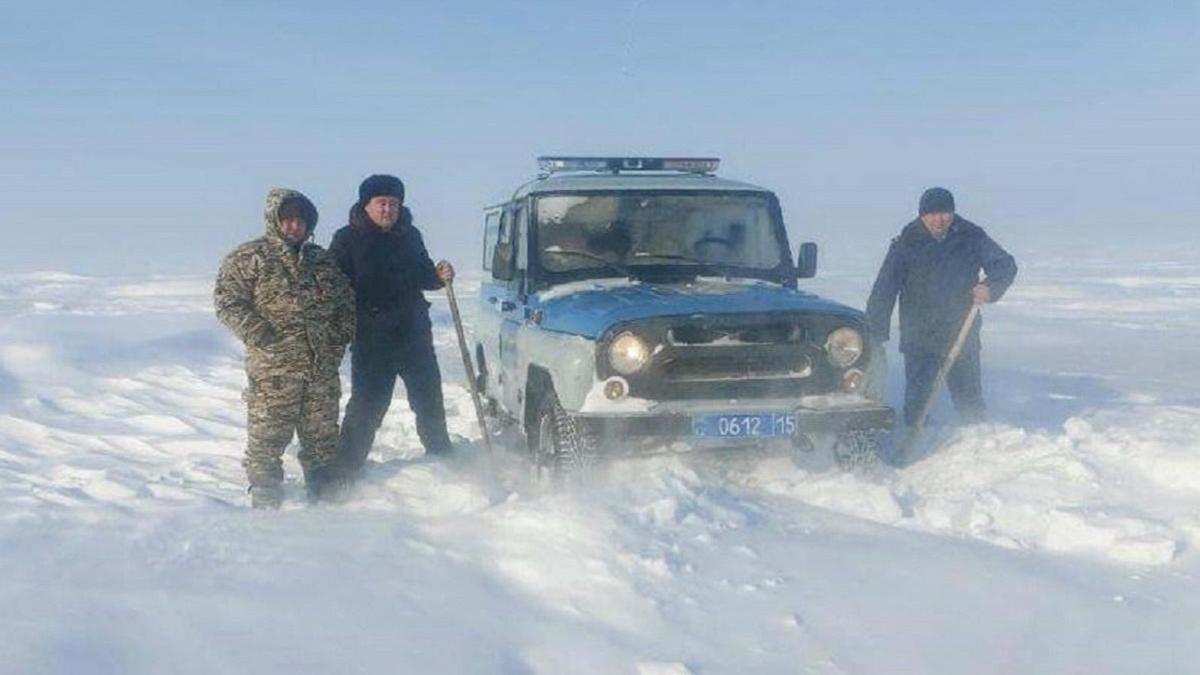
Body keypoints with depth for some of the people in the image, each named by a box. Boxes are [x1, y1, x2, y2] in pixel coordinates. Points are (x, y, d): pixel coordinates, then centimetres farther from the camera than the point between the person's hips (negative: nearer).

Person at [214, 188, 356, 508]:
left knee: (323, 435, 13)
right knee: (267, 437, -2)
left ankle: (325, 496, 25)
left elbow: (346, 300, 25)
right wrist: (258, 333, -17)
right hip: (273, 369, -5)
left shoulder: (322, 260, 16)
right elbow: (227, 300, -7)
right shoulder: (248, 258, -2)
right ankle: (265, 501, 11)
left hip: (323, 368, 5)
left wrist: (342, 334, 9)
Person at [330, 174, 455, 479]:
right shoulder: (348, 239, -5)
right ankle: (345, 469, 4)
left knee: (429, 399, 15)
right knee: (366, 407, -6)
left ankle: (441, 455, 33)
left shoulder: (410, 236, 10)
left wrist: (438, 276, -1)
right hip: (371, 342, -5)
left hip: (415, 336, 5)